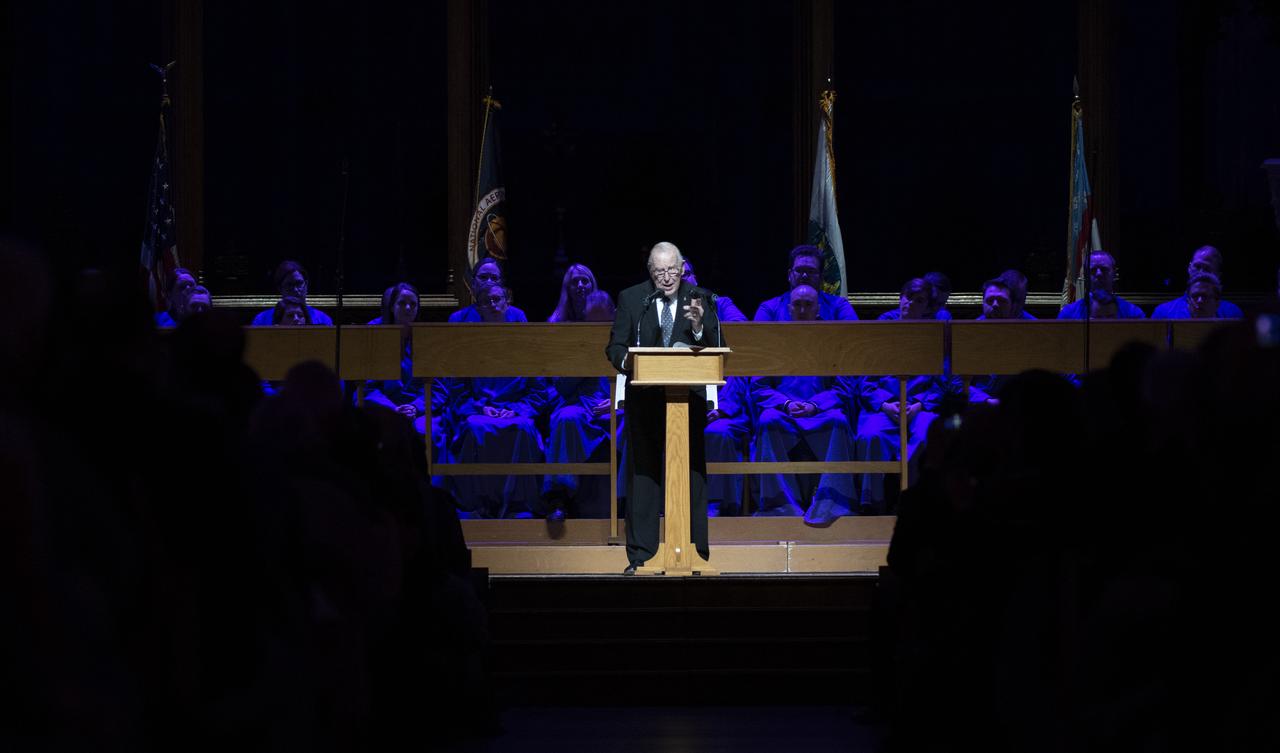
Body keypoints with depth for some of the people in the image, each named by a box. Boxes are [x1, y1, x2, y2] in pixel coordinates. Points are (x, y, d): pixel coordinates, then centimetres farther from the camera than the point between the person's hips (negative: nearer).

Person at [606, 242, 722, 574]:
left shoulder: (699, 300, 2)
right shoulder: (631, 299, 3)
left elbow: (717, 349, -3)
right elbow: (615, 347, 4)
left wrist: (699, 326, -22)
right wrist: (626, 361, -18)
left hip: (688, 400, 0)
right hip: (644, 399, 0)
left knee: (691, 477, 1)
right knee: (642, 475, 1)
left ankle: (695, 552, 6)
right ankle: (640, 555, 5)